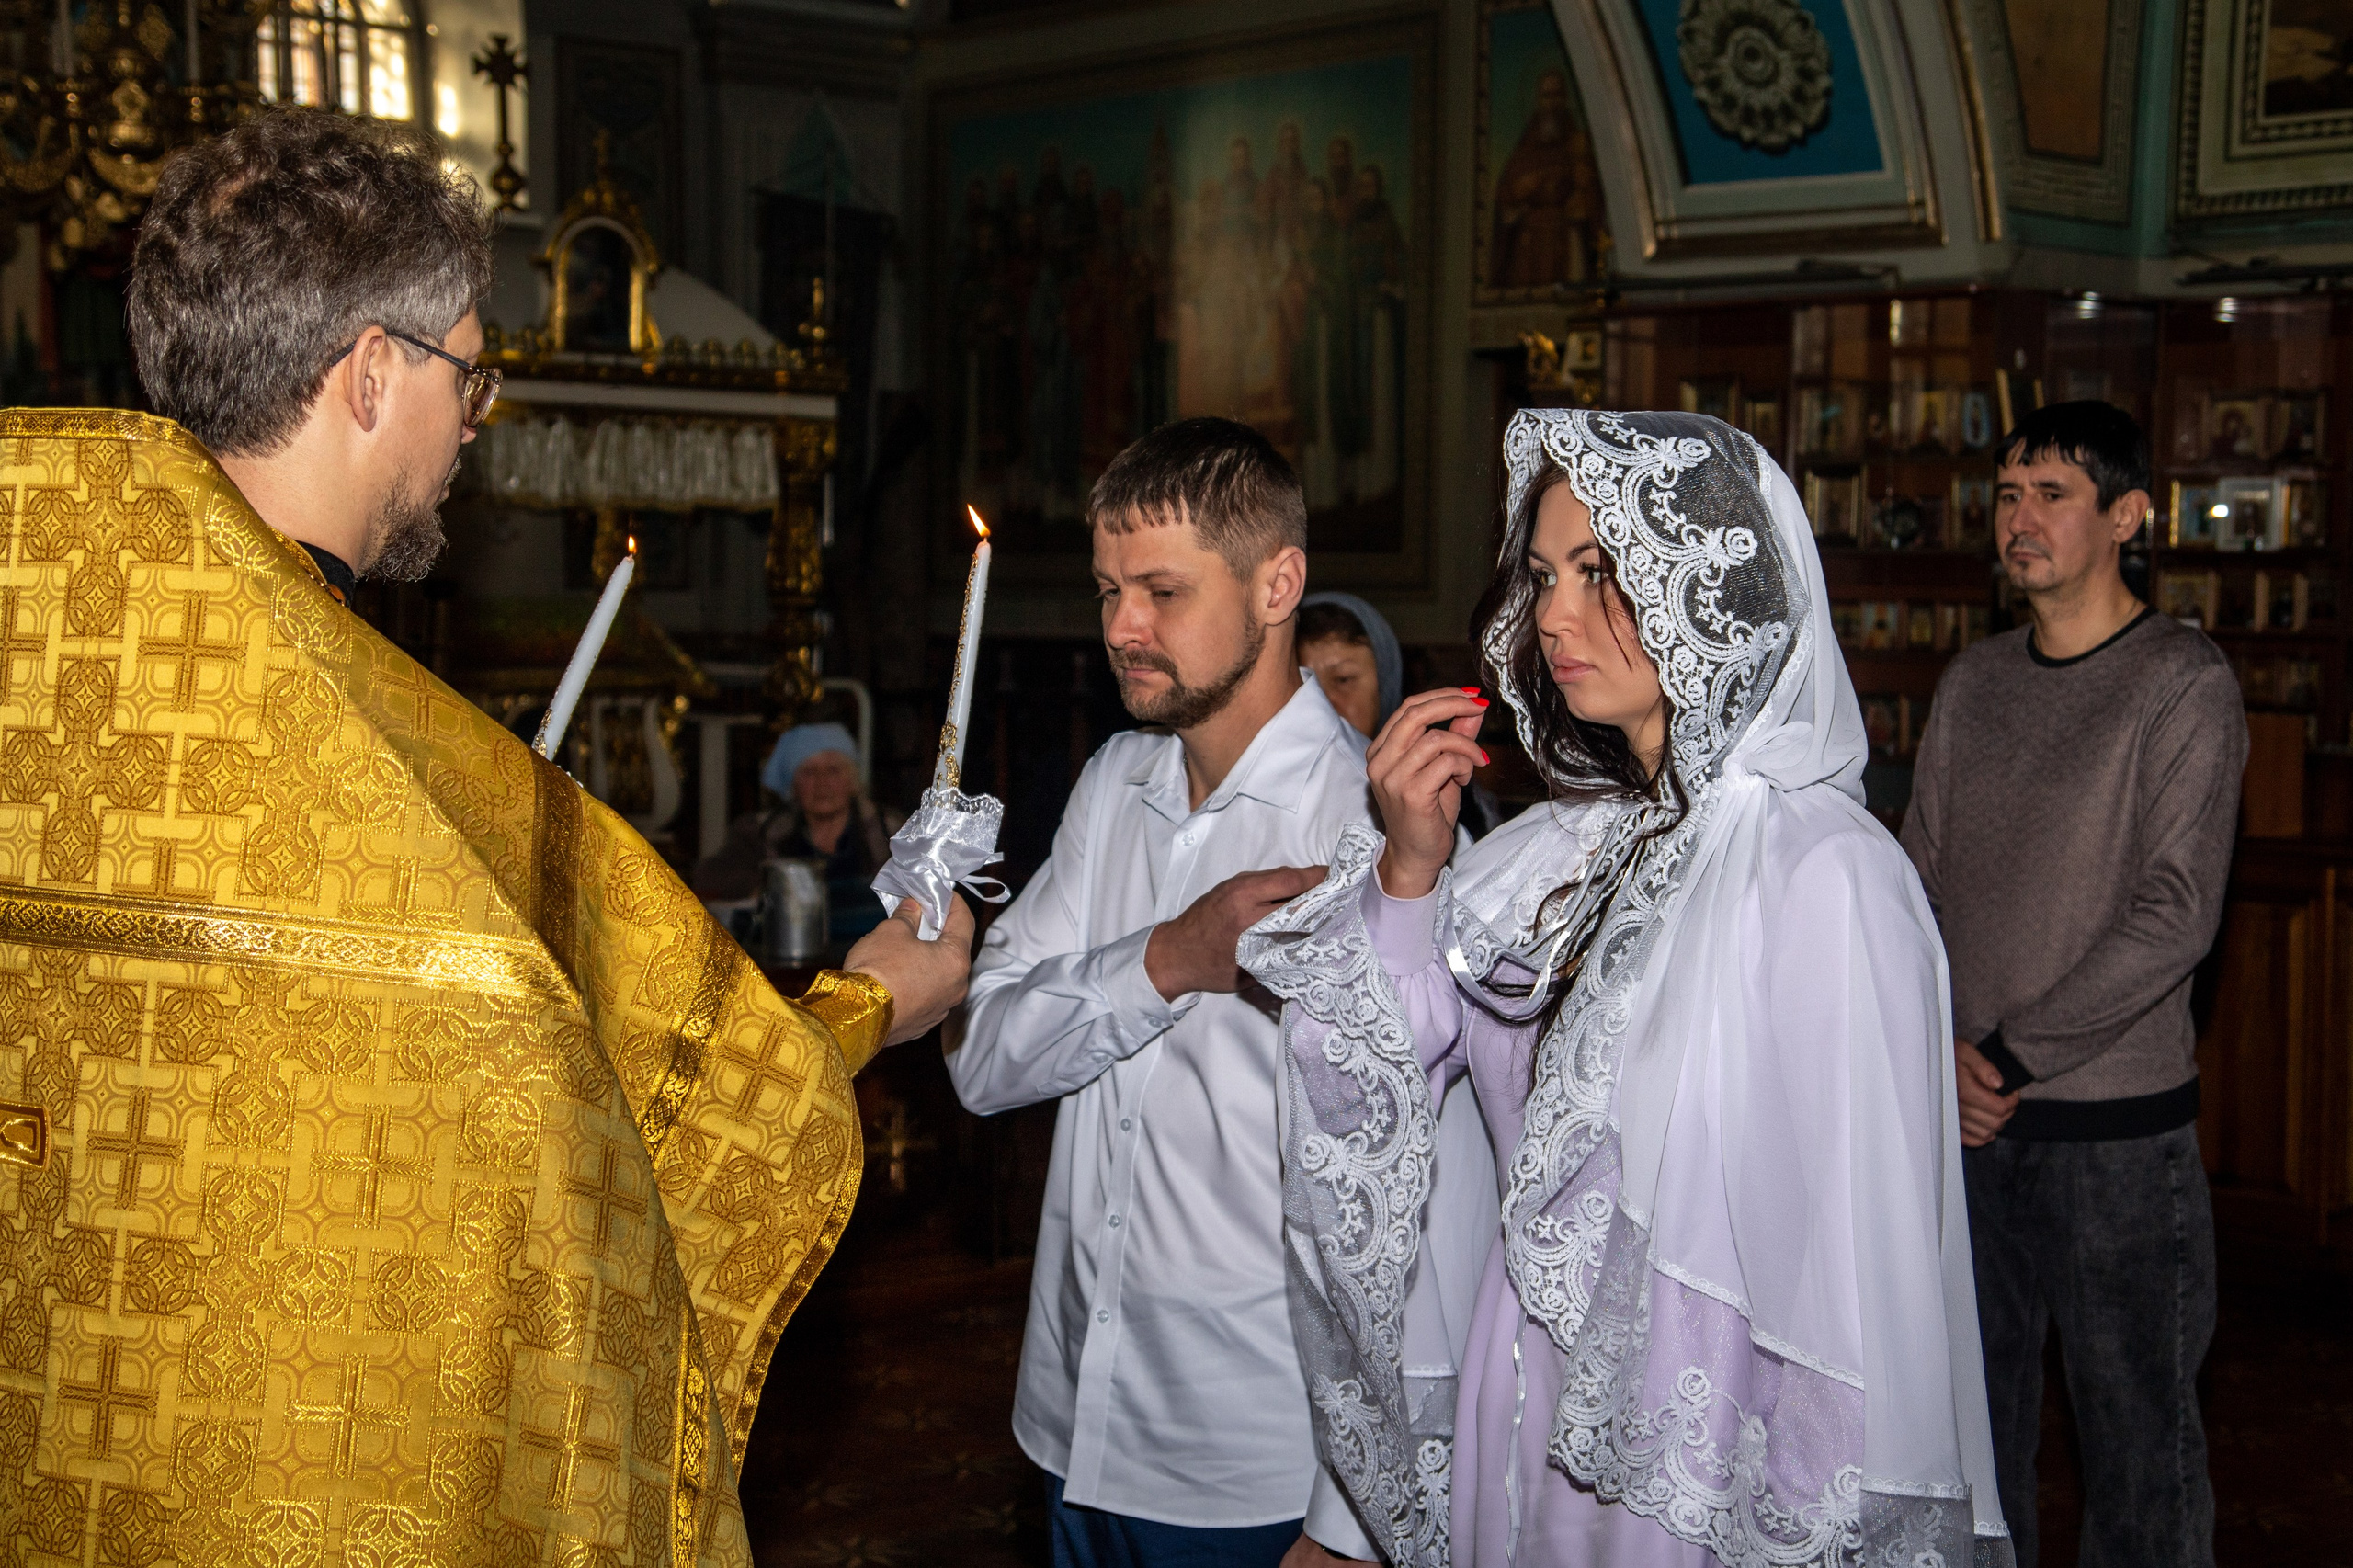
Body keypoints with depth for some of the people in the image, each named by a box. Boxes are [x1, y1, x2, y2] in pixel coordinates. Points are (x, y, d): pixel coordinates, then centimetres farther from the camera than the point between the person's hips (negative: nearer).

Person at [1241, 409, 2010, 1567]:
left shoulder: (1822, 874, -18)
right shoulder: (1560, 848, 3)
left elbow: (1860, 1260, -18)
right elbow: (1381, 1073, 6)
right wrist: (1408, 871, -7)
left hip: (1702, 1466, -6)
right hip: (1520, 1424, 6)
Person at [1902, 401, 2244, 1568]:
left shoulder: (2185, 684, -7)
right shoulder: (1972, 683, 10)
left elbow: (2175, 918, -14)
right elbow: (1918, 883, 11)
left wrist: (2011, 1054, -13)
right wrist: (1938, 1045, -4)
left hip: (2119, 1122, -5)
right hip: (1970, 1119, 5)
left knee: (2135, 1425, 2)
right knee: (1974, 1401, 14)